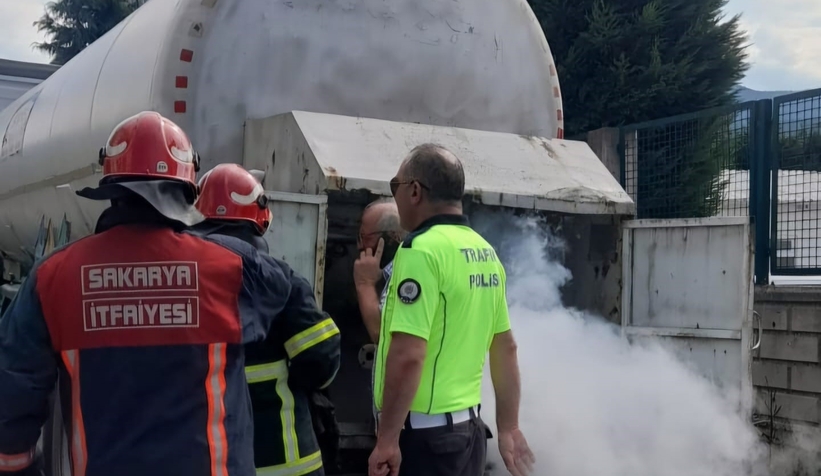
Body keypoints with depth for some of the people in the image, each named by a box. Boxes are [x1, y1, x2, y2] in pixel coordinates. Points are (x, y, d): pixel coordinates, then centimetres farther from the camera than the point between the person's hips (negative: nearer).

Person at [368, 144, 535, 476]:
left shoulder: (422, 249, -16)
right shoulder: (486, 252, 9)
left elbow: (407, 355, -23)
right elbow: (506, 348, 15)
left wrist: (387, 439, -17)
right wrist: (508, 428, 21)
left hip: (423, 433, -8)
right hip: (467, 428, 8)